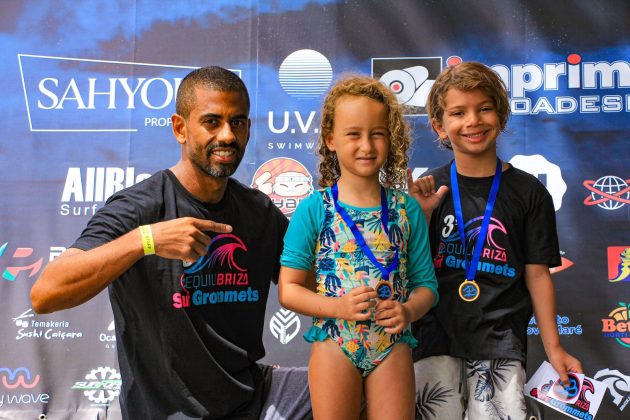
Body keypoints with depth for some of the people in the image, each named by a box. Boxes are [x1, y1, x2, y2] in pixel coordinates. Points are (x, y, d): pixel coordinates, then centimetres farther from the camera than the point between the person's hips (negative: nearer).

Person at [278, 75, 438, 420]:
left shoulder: (408, 209, 2)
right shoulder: (313, 209, -5)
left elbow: (425, 283, 7)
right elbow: (289, 289, -4)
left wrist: (408, 311, -14)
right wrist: (339, 307, -19)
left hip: (393, 345, 2)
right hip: (333, 343, -1)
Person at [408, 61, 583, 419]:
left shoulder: (528, 192, 0)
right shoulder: (429, 190, 2)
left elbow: (537, 273, 4)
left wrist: (554, 347, 3)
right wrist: (420, 216, -11)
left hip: (500, 336, 0)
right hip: (436, 334, 1)